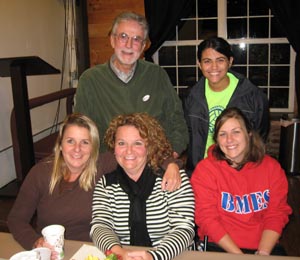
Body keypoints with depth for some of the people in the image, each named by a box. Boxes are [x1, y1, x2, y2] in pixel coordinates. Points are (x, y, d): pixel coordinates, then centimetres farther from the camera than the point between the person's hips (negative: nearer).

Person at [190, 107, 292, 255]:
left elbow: (277, 214, 2)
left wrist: (263, 252, -11)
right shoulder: (205, 169, -5)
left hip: (265, 247, 2)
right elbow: (207, 218, -8)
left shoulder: (271, 167, 3)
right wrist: (238, 254, -14)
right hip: (220, 246, -2)